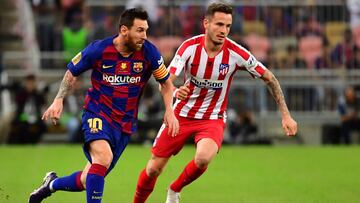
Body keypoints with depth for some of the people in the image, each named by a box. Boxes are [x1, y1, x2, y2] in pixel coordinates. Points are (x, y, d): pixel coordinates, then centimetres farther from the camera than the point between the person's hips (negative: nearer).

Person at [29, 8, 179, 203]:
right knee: (104, 157, -33)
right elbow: (72, 72, 5)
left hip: (125, 123, 3)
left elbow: (166, 82, 6)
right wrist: (58, 100, -5)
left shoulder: (148, 52, -9)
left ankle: (52, 183, 37)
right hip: (97, 113, -3)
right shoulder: (98, 50, -13)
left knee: (88, 181, 7)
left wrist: (169, 110, -8)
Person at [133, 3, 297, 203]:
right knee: (154, 168, 0)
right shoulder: (190, 47, -16)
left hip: (213, 119, -1)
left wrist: (286, 115, -9)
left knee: (203, 159, -30)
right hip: (181, 115, 1)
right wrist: (175, 92, -45)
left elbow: (269, 78, -6)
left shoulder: (235, 53, -17)